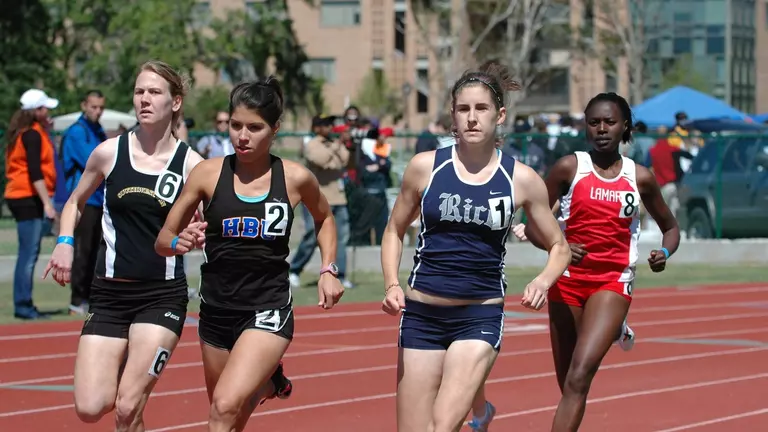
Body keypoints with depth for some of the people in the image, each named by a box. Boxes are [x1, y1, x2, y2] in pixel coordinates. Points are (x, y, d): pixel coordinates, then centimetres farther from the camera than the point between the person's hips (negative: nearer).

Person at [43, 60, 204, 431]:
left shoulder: (191, 164, -4)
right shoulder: (109, 153, 1)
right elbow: (75, 202, 18)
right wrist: (65, 243, 2)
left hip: (163, 296, -2)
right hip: (110, 293, 2)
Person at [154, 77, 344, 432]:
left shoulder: (295, 178, -5)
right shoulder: (209, 174, -5)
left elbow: (324, 218, 18)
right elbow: (163, 240, -1)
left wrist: (328, 270, 5)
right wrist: (180, 243, -23)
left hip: (269, 310, -3)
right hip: (216, 309, 3)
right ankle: (268, 381, 52)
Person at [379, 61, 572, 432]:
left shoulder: (521, 179, -1)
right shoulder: (425, 167, -1)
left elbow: (559, 247, 9)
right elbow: (395, 231, 12)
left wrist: (543, 281, -12)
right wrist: (392, 284, -5)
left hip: (481, 316, -1)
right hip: (422, 314, 2)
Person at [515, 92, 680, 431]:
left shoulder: (639, 178, 3)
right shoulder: (569, 168, -1)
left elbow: (670, 227, 17)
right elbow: (533, 225, 1)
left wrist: (664, 253, -6)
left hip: (613, 282, -1)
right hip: (567, 280, 1)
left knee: (580, 375, -20)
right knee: (568, 386, 7)